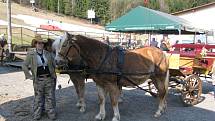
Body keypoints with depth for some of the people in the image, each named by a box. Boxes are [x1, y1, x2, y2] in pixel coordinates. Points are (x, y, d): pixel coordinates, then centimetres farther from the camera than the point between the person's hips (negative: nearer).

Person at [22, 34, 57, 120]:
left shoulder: (47, 54, 6)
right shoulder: (31, 54, -4)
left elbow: (54, 65, 16)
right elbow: (24, 66, -2)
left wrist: (54, 75, 10)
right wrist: (30, 76, -6)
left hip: (49, 79, 3)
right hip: (38, 80, -2)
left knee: (50, 97, 9)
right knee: (38, 98, 9)